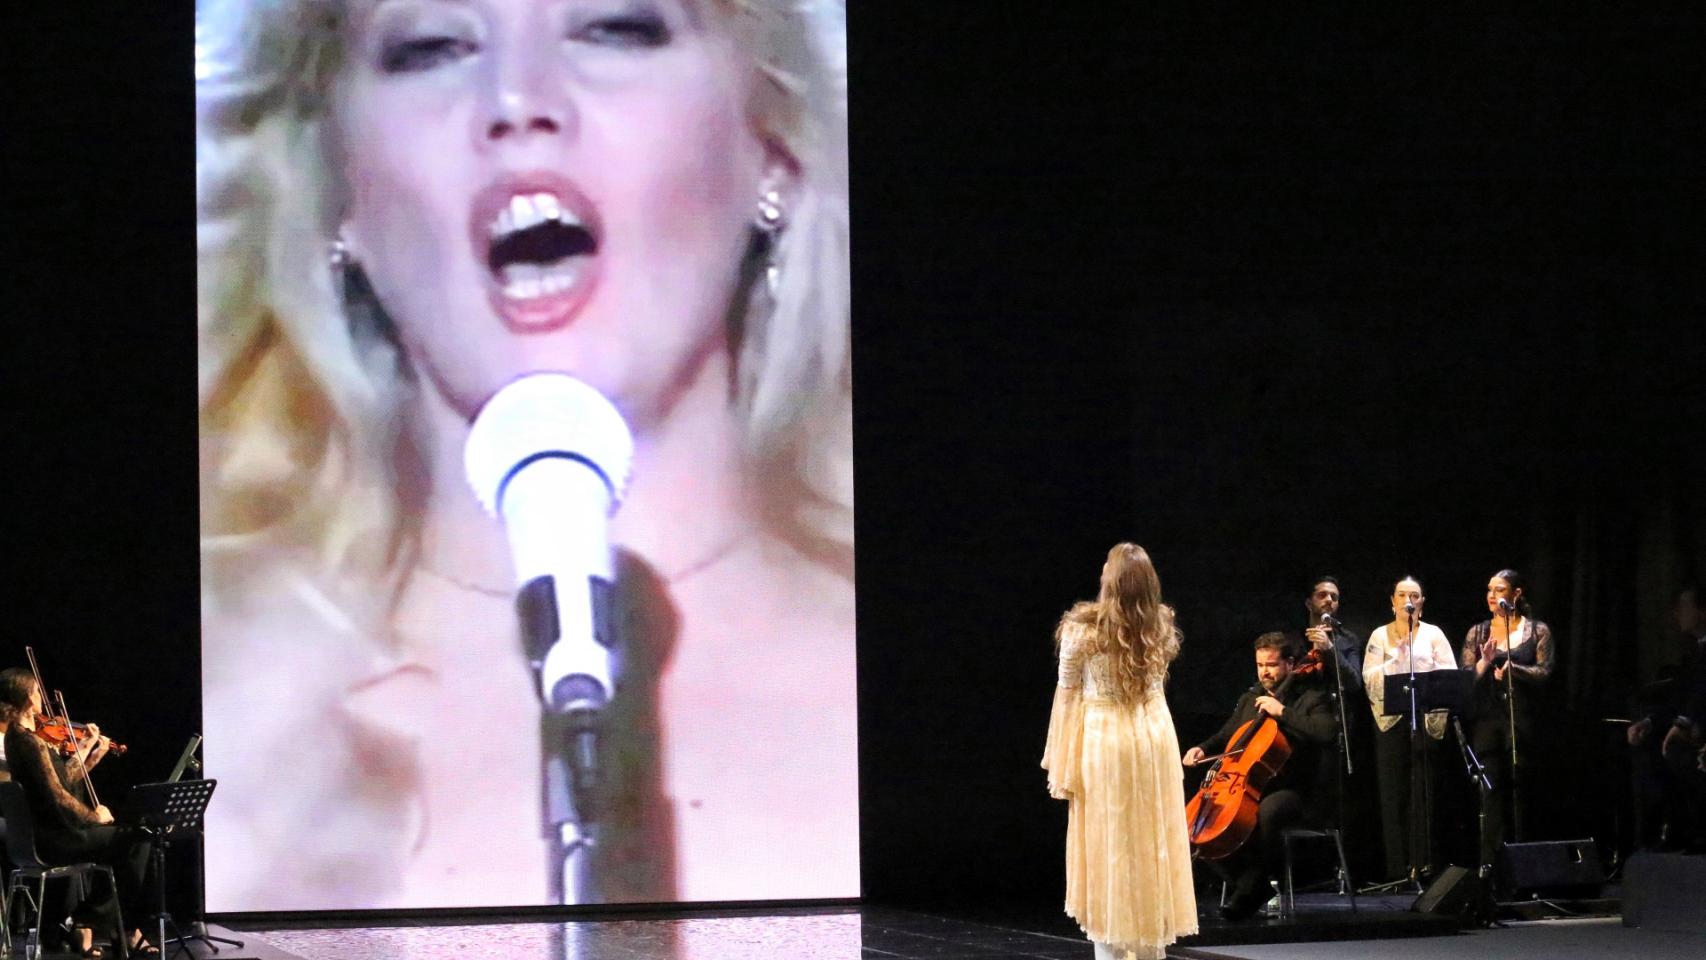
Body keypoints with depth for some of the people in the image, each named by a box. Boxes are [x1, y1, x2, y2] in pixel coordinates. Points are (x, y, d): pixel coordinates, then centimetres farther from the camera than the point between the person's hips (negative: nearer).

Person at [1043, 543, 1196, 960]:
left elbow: (1068, 695, -6)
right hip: (1155, 738, 4)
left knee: (1108, 850, 2)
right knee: (1152, 846, 11)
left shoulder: (1083, 629, -10)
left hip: (1104, 742, -4)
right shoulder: (1161, 627, 4)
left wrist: (1061, 769, -2)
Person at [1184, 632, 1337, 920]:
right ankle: (1243, 880, -4)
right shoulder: (1250, 699, 19)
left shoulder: (1311, 698, 0)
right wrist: (1203, 749, 9)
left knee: (1266, 811, -39)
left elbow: (1328, 732, -20)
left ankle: (1253, 884, -18)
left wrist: (1282, 711, -21)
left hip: (1289, 791, -6)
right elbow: (1226, 737, 31)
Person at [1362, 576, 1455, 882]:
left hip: (1427, 720, 0)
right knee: (1393, 793, -1)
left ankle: (1422, 863, -1)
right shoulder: (1380, 636, 10)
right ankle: (1397, 866, 2)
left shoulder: (1433, 635, 10)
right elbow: (1370, 678, 0)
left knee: (1424, 793, -4)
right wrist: (1396, 659, -12)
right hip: (1391, 720, 0)